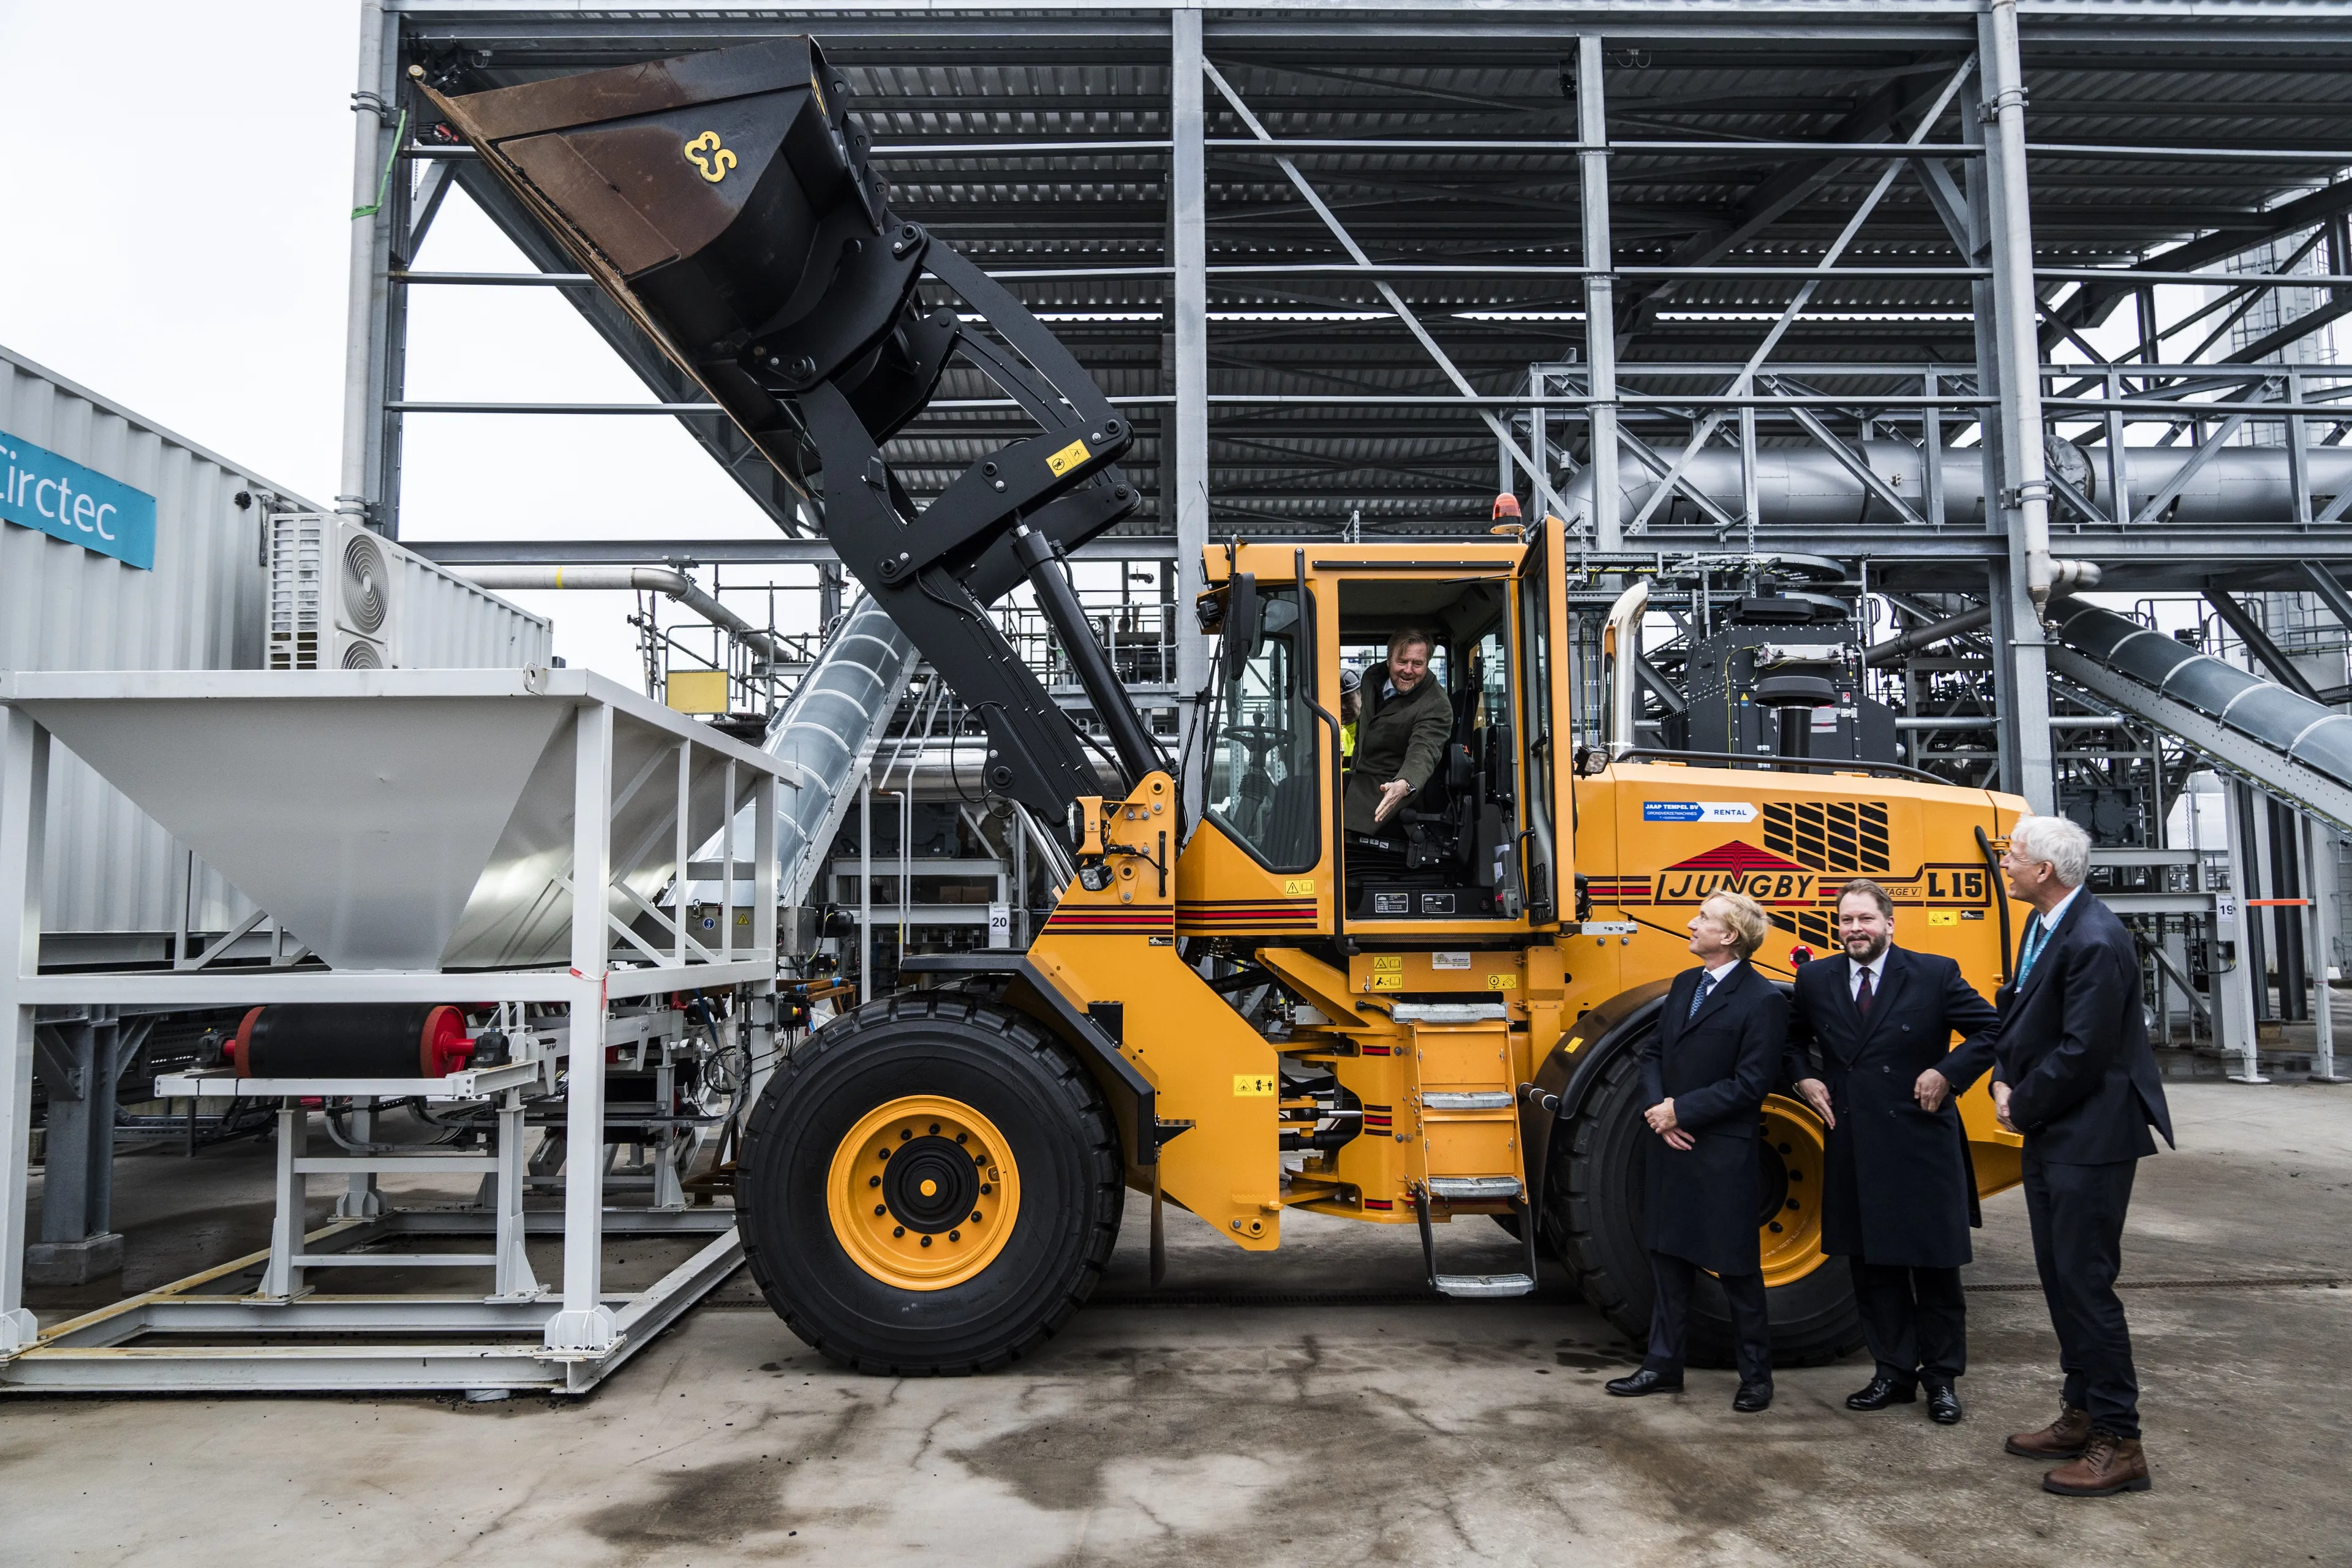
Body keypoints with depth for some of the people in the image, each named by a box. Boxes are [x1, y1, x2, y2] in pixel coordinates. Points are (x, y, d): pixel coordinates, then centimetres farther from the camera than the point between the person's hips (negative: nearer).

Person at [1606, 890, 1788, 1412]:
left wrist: (1682, 1111, -16)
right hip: (1670, 1149, 7)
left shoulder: (1763, 1000, -13)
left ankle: (1756, 1375, 23)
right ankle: (1663, 1365, 27)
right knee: (1668, 1258, 15)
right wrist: (1656, 1108, -6)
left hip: (1724, 1158, -7)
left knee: (1737, 1269, 6)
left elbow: (1751, 1084, -18)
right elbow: (1653, 1052, 11)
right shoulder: (1685, 984, 11)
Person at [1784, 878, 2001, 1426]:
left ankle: (1942, 1379, 21)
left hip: (1923, 1146, -3)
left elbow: (1992, 1031, -2)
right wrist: (1804, 1079, 4)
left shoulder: (1935, 974, -5)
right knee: (1872, 1268, 11)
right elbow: (1792, 1038, 20)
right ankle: (1893, 1373, 25)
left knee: (1935, 1268, 7)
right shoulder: (1816, 979, 5)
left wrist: (1947, 1073, -12)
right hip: (1854, 1150, 3)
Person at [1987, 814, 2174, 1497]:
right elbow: (2018, 1011, 16)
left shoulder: (2096, 941, -22)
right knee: (2059, 1277, 16)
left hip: (2091, 1139, -10)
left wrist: (2024, 1109, -10)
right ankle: (2083, 1414, 30)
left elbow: (2083, 1052, -23)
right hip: (2049, 1135, 10)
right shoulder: (2042, 927, 9)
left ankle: (2118, 1443, 7)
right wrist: (2006, 1082, 1)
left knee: (2086, 1282, -4)